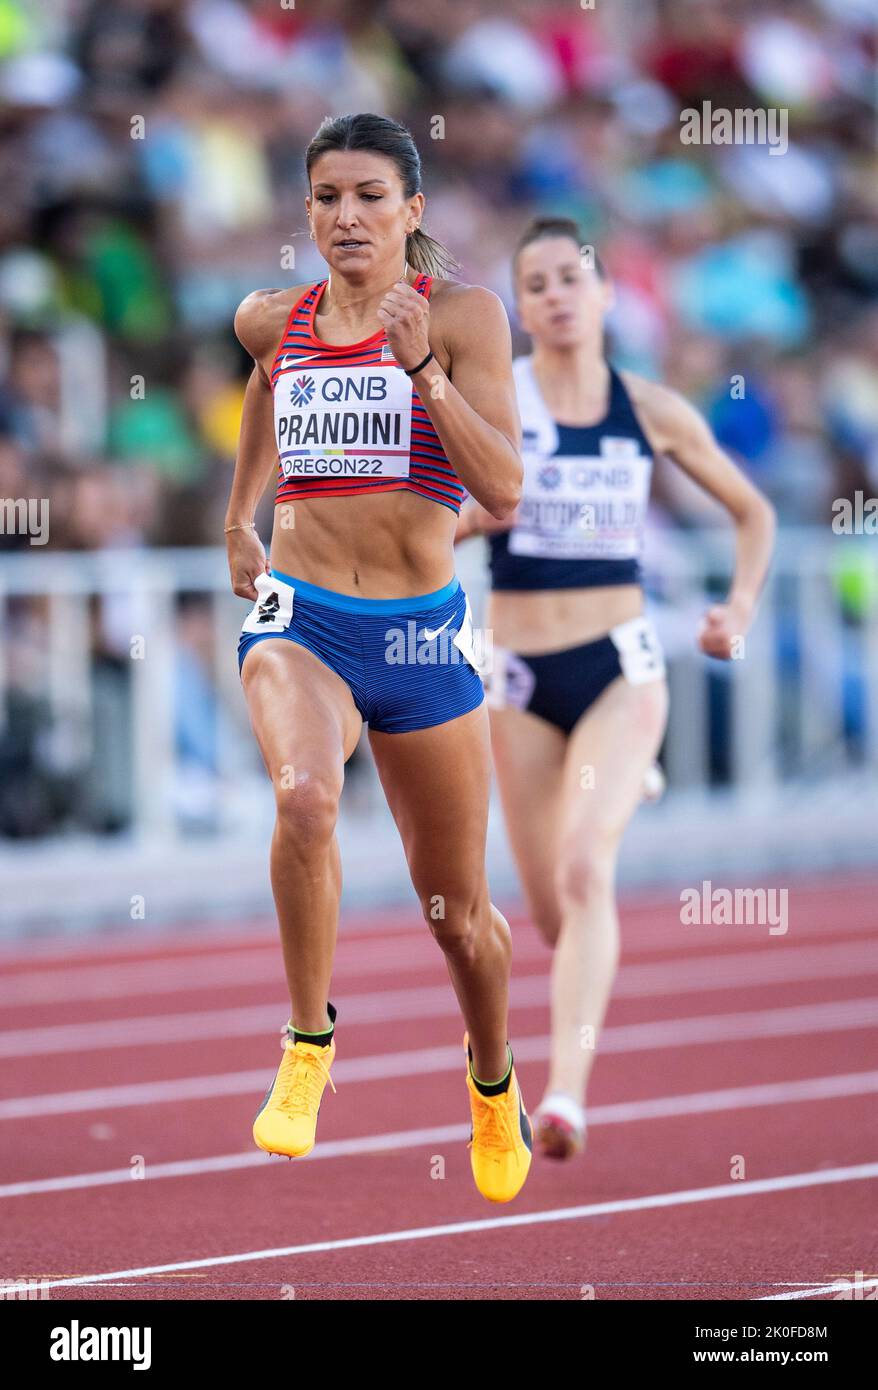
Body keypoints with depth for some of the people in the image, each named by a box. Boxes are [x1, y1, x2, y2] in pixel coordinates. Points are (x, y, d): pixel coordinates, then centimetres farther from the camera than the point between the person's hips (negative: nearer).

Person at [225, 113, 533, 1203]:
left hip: (421, 631, -1)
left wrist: (422, 367, -23)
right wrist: (237, 514, 36)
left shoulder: (463, 315, -5)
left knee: (456, 911, 12)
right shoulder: (272, 320, 5)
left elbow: (503, 492, -14)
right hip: (298, 618, 1)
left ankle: (492, 1082, 43)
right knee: (303, 799, -34)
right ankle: (308, 1040, -15)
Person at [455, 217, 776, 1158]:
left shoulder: (652, 411, 2)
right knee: (550, 912, 9)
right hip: (521, 674, 1)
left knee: (584, 870, -22)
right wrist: (473, 517, -21)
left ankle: (567, 1090, -27)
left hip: (621, 666, -1)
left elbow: (752, 512, 14)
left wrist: (741, 606, -1)